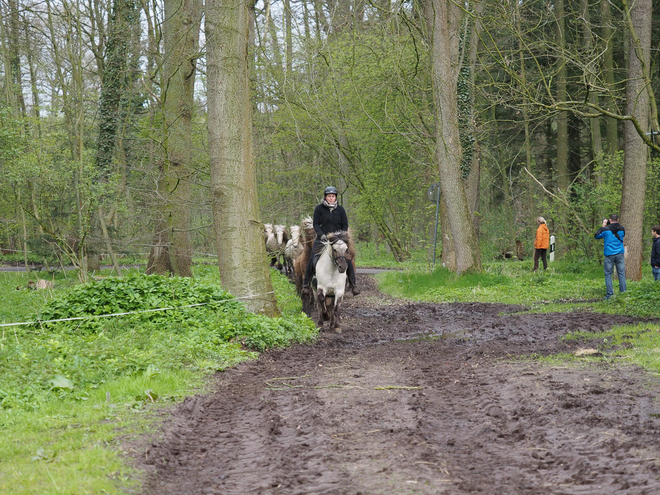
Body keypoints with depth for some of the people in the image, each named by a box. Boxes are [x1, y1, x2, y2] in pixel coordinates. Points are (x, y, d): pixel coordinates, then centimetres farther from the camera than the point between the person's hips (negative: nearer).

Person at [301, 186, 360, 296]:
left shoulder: (340, 209, 5)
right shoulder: (319, 208, 0)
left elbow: (345, 225, 7)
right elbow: (316, 224, -2)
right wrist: (321, 234, -18)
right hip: (322, 238, -1)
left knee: (348, 258, -12)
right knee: (312, 259, -15)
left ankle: (353, 284, -3)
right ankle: (306, 284, -6)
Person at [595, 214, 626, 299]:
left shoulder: (606, 229, -6)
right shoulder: (621, 228, 2)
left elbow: (596, 236, 7)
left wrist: (603, 226, 12)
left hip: (609, 255, -2)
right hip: (620, 254, 2)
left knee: (608, 275, 3)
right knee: (621, 274, 5)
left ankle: (610, 294, -2)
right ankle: (623, 292, 3)